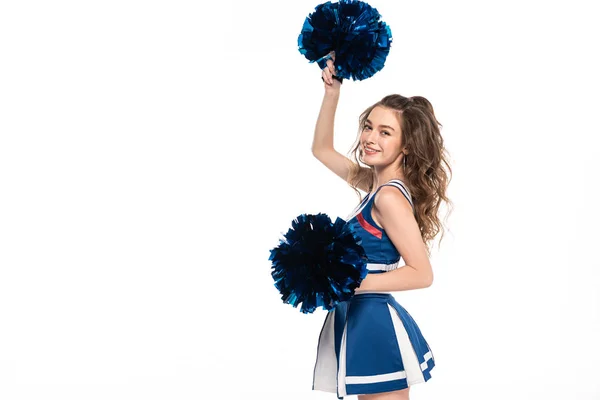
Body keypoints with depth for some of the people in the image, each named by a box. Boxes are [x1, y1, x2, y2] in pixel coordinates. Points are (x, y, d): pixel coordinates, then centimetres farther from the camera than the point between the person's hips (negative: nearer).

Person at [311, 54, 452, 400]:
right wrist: (333, 92, 13)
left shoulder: (389, 197, -19)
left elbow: (422, 274, -20)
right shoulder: (375, 183, 6)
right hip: (361, 320, 9)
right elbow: (322, 150, 20)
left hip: (375, 326, -9)